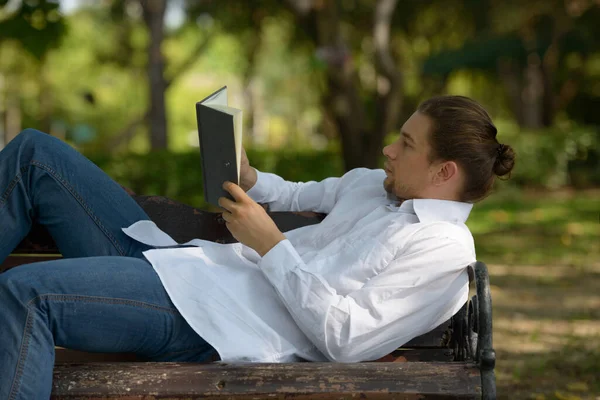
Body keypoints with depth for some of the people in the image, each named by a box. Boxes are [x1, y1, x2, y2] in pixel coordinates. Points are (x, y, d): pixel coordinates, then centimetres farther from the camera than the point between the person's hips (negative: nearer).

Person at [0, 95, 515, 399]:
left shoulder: (445, 248, -7)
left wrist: (270, 243, -14)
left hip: (223, 323, -10)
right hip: (191, 265, 10)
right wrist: (251, 180, 12)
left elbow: (344, 337, -17)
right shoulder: (371, 183, 20)